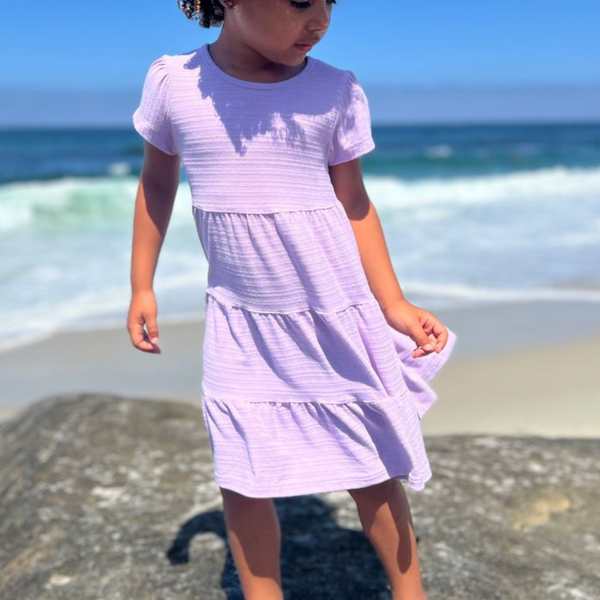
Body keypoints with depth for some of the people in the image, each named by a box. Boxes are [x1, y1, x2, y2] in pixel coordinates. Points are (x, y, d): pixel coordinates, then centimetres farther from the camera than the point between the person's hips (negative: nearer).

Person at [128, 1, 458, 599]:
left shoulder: (336, 91, -7)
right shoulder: (173, 82, -7)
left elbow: (354, 203, 1)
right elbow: (157, 179, 7)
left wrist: (394, 305, -4)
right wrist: (141, 286, 9)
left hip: (335, 319, 0)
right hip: (239, 323, 1)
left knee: (372, 469, 10)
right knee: (241, 481, 6)